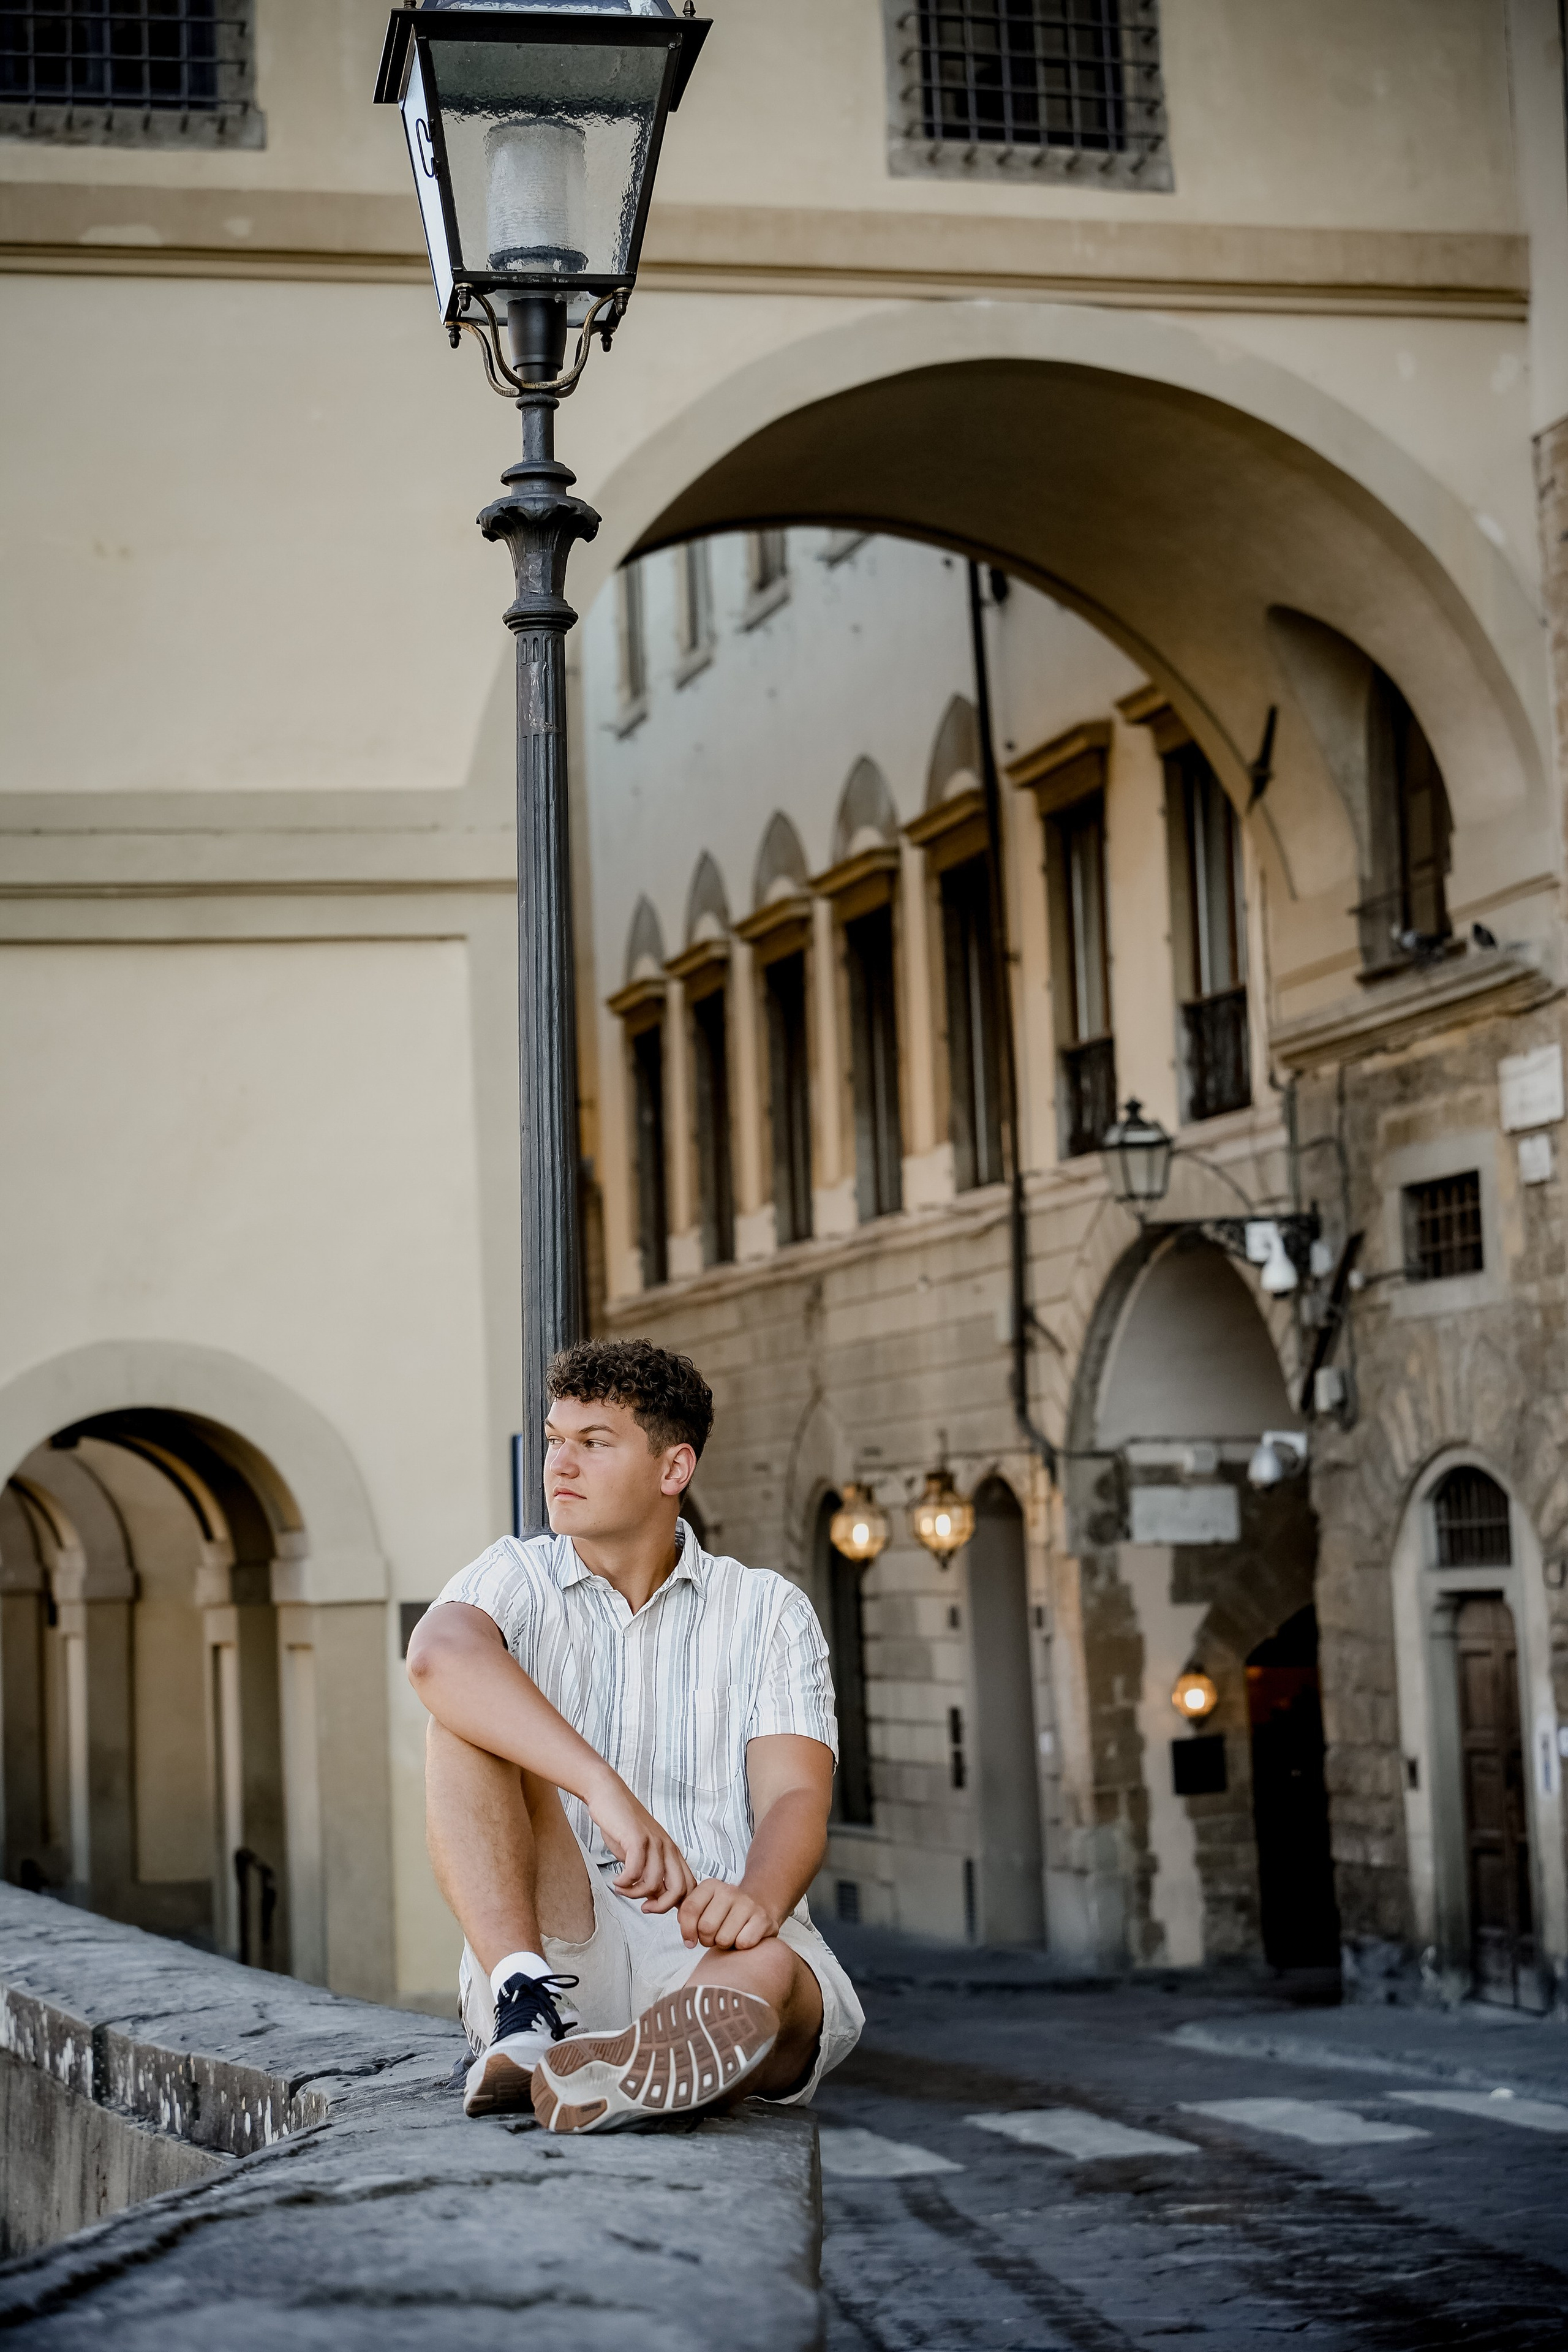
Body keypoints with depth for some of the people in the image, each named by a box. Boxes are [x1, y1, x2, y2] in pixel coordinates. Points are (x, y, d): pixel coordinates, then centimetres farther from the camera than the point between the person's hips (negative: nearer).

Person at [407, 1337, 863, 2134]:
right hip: (557, 1944, 1)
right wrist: (605, 1789, -34)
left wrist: (758, 1897, -30)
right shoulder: (516, 1578, 9)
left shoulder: (770, 1612, 12)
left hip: (715, 1947, 0)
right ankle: (527, 2012, -37)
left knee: (771, 1976, -35)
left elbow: (796, 1800, -4)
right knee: (468, 1719, -20)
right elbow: (438, 1653, -18)